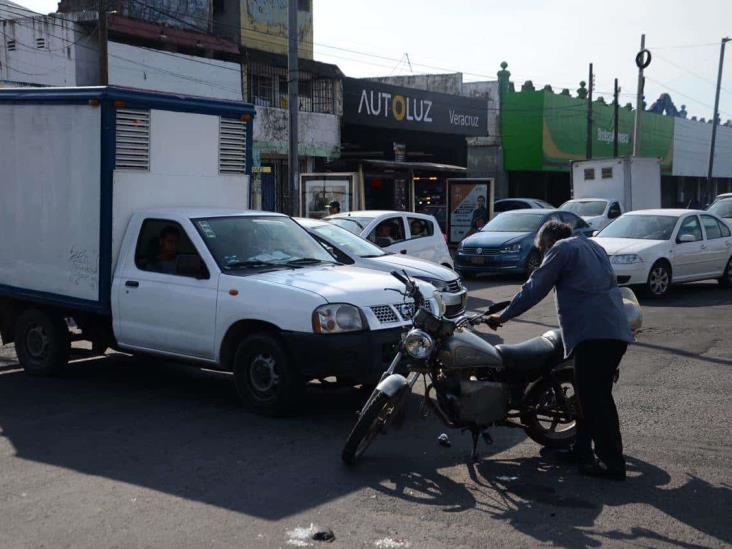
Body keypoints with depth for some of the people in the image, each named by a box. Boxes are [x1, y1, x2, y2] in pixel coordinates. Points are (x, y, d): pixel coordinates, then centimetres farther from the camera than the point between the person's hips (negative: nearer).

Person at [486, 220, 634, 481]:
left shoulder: (561, 249, 2)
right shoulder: (592, 246, 27)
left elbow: (535, 288, -3)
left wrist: (503, 316, 3)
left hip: (593, 332, -9)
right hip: (617, 331, 9)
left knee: (594, 397, -7)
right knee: (593, 394, 16)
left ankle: (612, 462, -7)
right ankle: (582, 450, 24)